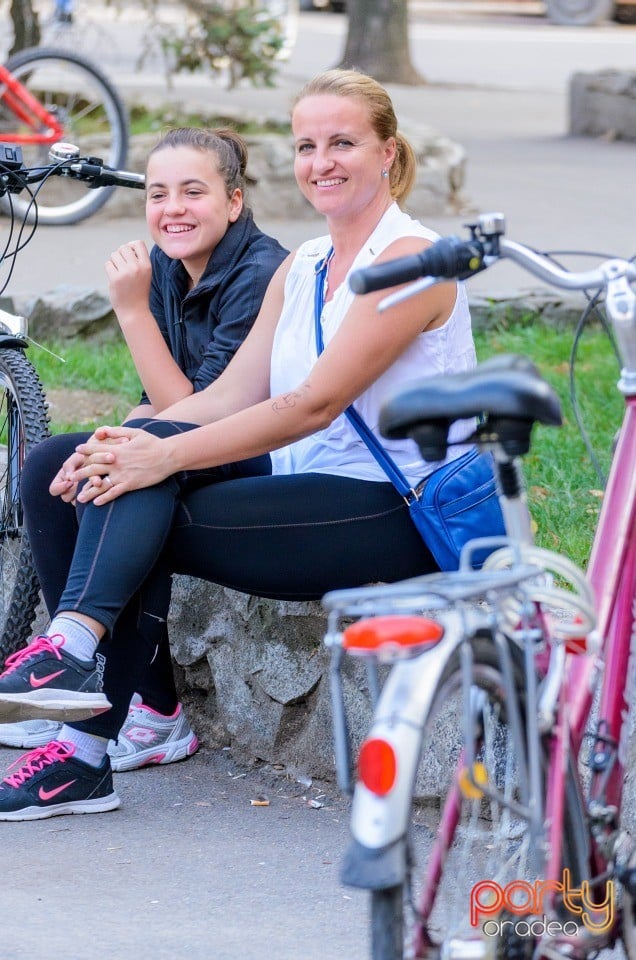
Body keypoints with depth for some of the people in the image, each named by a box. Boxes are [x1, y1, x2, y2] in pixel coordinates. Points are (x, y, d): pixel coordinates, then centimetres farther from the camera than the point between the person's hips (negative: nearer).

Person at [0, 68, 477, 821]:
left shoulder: (409, 259, -11)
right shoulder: (299, 269, 16)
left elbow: (314, 405, -20)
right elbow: (231, 395, 6)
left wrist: (166, 457, -23)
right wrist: (136, 442, -13)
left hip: (398, 514, -7)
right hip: (310, 497, 7)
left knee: (140, 527, -21)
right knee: (135, 462, -18)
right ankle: (77, 647, -26)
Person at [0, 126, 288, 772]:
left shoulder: (261, 277, -21)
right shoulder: (165, 269, 3)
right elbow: (158, 404, 8)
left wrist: (133, 311, -26)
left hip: (275, 472, -8)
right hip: (197, 459, 9)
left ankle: (158, 717, -14)